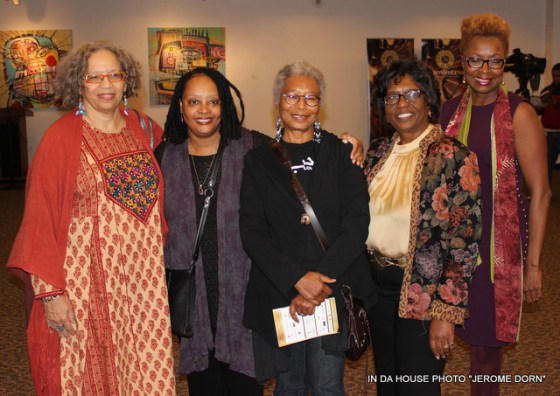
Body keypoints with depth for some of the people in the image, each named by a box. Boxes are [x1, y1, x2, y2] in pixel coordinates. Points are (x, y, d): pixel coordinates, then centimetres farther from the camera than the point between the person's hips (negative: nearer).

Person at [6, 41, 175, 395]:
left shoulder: (144, 130, 6)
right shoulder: (61, 138, -7)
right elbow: (40, 220, -8)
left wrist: (166, 257, 10)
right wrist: (51, 292, -12)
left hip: (142, 278, 4)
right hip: (88, 279, -3)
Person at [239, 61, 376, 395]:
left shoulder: (341, 154, 3)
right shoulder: (259, 159, 4)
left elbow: (356, 224, -5)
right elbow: (252, 232, -3)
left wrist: (320, 284, -15)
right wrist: (297, 279, -16)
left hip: (334, 290, -1)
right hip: (277, 292, 1)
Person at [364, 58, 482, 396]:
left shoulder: (454, 158, -15)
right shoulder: (379, 152, 4)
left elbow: (463, 243, -16)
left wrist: (446, 314, -18)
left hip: (424, 294, -6)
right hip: (378, 285, 6)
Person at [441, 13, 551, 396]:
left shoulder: (520, 114, -9)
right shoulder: (450, 110, 5)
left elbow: (540, 192, -10)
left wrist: (533, 264, -12)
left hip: (500, 242, -4)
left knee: (487, 340, 7)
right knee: (473, 333, 11)